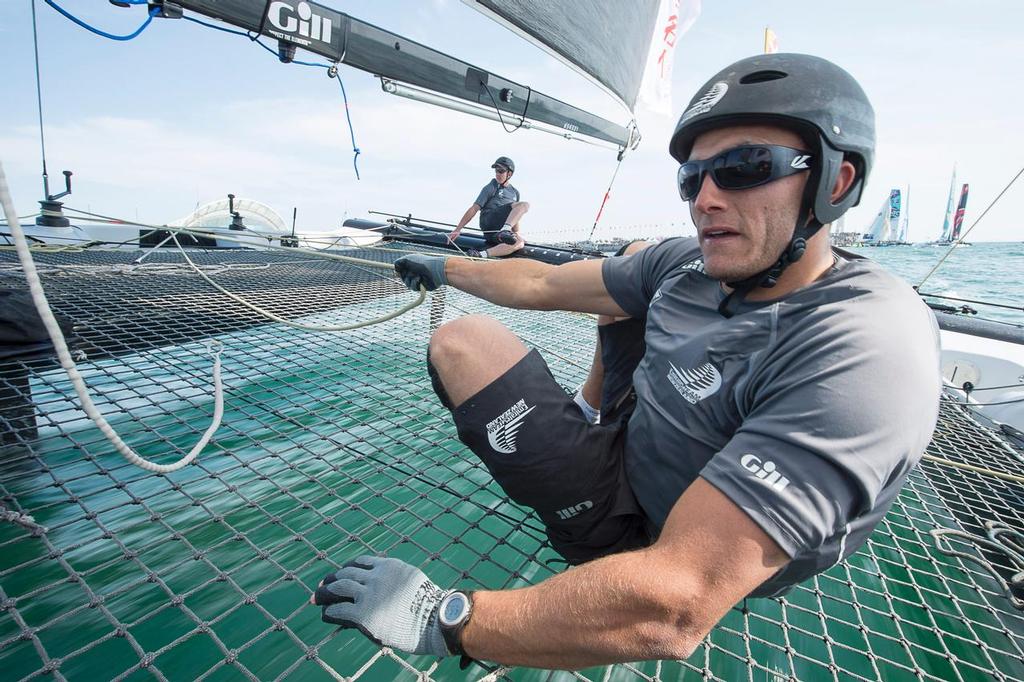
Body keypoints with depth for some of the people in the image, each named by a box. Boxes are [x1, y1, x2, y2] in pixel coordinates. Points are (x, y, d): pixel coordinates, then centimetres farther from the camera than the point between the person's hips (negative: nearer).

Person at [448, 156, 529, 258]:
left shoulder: (515, 193, 27)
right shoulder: (490, 188, 11)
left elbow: (515, 216, 33)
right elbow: (474, 209, 3)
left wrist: (517, 234, 19)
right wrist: (457, 230, -4)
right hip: (489, 223, -5)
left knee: (519, 243, -32)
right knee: (524, 205, -20)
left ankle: (482, 254, -39)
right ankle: (504, 232, -38)